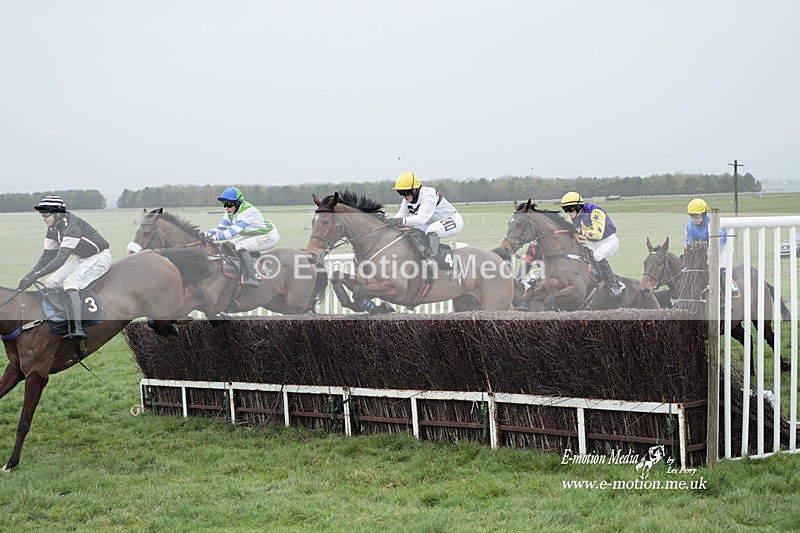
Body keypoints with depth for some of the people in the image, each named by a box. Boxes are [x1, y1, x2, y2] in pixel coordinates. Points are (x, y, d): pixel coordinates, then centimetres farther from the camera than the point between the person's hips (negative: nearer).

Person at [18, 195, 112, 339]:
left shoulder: (72, 225, -29)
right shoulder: (53, 229, 0)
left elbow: (61, 258, -35)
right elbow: (47, 257, 6)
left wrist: (35, 276, -39)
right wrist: (27, 277, -6)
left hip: (99, 258, -10)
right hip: (81, 260, 10)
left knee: (69, 282, -29)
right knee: (50, 283, -1)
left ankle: (77, 328, -36)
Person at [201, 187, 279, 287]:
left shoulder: (249, 211, -28)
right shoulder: (229, 213, 0)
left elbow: (235, 229, -37)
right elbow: (220, 227, -4)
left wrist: (216, 237, -46)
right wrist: (208, 233, -26)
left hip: (270, 237, -10)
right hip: (254, 236, 10)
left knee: (240, 247, -28)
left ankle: (252, 279, -25)